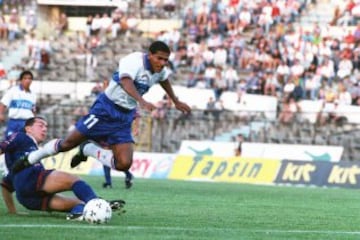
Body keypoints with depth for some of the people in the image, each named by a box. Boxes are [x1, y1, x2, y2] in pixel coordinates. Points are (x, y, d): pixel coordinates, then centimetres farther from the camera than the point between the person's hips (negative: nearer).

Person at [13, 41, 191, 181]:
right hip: (106, 110, -6)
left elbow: (164, 80, 27)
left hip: (125, 118, 6)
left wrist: (176, 102, 39)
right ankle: (29, 160, 22)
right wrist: (141, 101, -59)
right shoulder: (135, 61, -22)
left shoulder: (161, 70, 1)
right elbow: (126, 82, -43)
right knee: (68, 144, -1)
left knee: (124, 164, -10)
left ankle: (88, 149, 14)